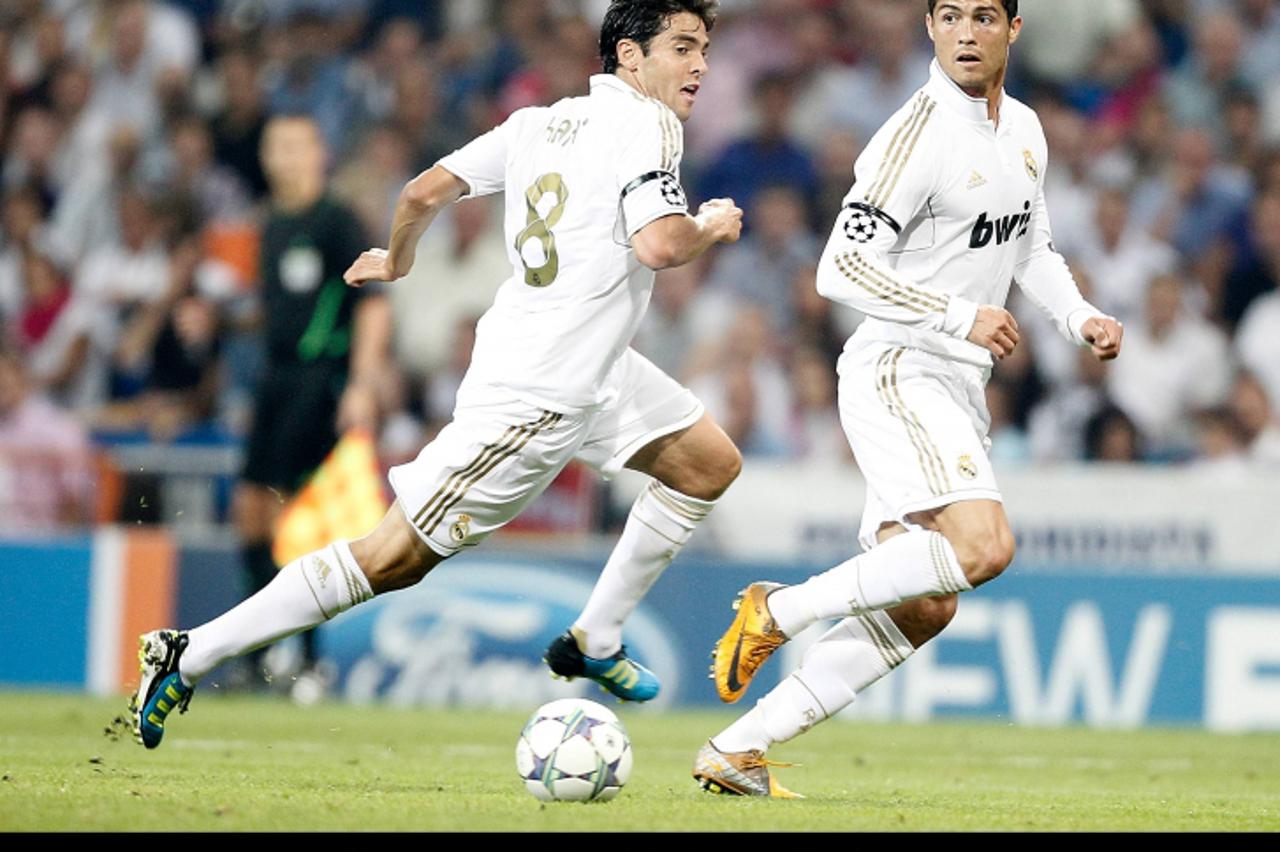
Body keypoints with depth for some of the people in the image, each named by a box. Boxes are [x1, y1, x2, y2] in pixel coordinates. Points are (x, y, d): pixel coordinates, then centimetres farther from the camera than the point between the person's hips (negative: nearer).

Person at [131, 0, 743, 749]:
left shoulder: (539, 123, 8)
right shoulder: (645, 123, -16)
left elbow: (426, 191, 6)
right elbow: (658, 245, -28)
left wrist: (397, 260, 25)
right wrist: (709, 229, -7)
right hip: (535, 398, -10)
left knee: (711, 464, 17)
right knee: (397, 558, -5)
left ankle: (595, 641, 23)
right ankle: (191, 656, -1)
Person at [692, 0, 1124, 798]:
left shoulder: (1025, 130, 13)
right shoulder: (918, 137, -15)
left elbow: (1033, 248, 28)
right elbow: (842, 268, -19)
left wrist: (1081, 316, 10)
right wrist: (961, 316, -24)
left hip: (958, 392, 9)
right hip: (897, 374, -9)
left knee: (922, 608, 5)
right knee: (983, 544, -28)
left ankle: (735, 751, 9)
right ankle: (778, 610, -13)